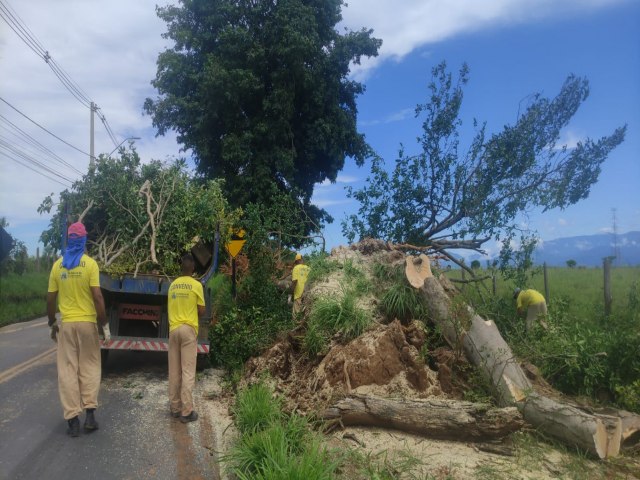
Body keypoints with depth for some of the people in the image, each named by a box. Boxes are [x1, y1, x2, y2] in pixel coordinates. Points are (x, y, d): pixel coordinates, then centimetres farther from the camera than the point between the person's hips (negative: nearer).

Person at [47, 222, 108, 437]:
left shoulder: (58, 265, 2)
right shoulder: (90, 263, -8)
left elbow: (50, 298, 4)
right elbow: (97, 297, -14)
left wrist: (52, 323, 17)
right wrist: (105, 324, -7)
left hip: (66, 324, 2)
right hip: (87, 322, -2)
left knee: (67, 370, 6)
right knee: (89, 367, 10)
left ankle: (72, 419, 7)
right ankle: (90, 413, 5)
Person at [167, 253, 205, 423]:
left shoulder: (172, 285, 9)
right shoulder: (196, 285, -6)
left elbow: (171, 308, 17)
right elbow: (201, 311, -3)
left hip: (173, 329, 5)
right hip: (188, 329, -5)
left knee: (174, 371, 10)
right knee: (188, 372, -3)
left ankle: (175, 407, 17)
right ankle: (187, 411, -1)